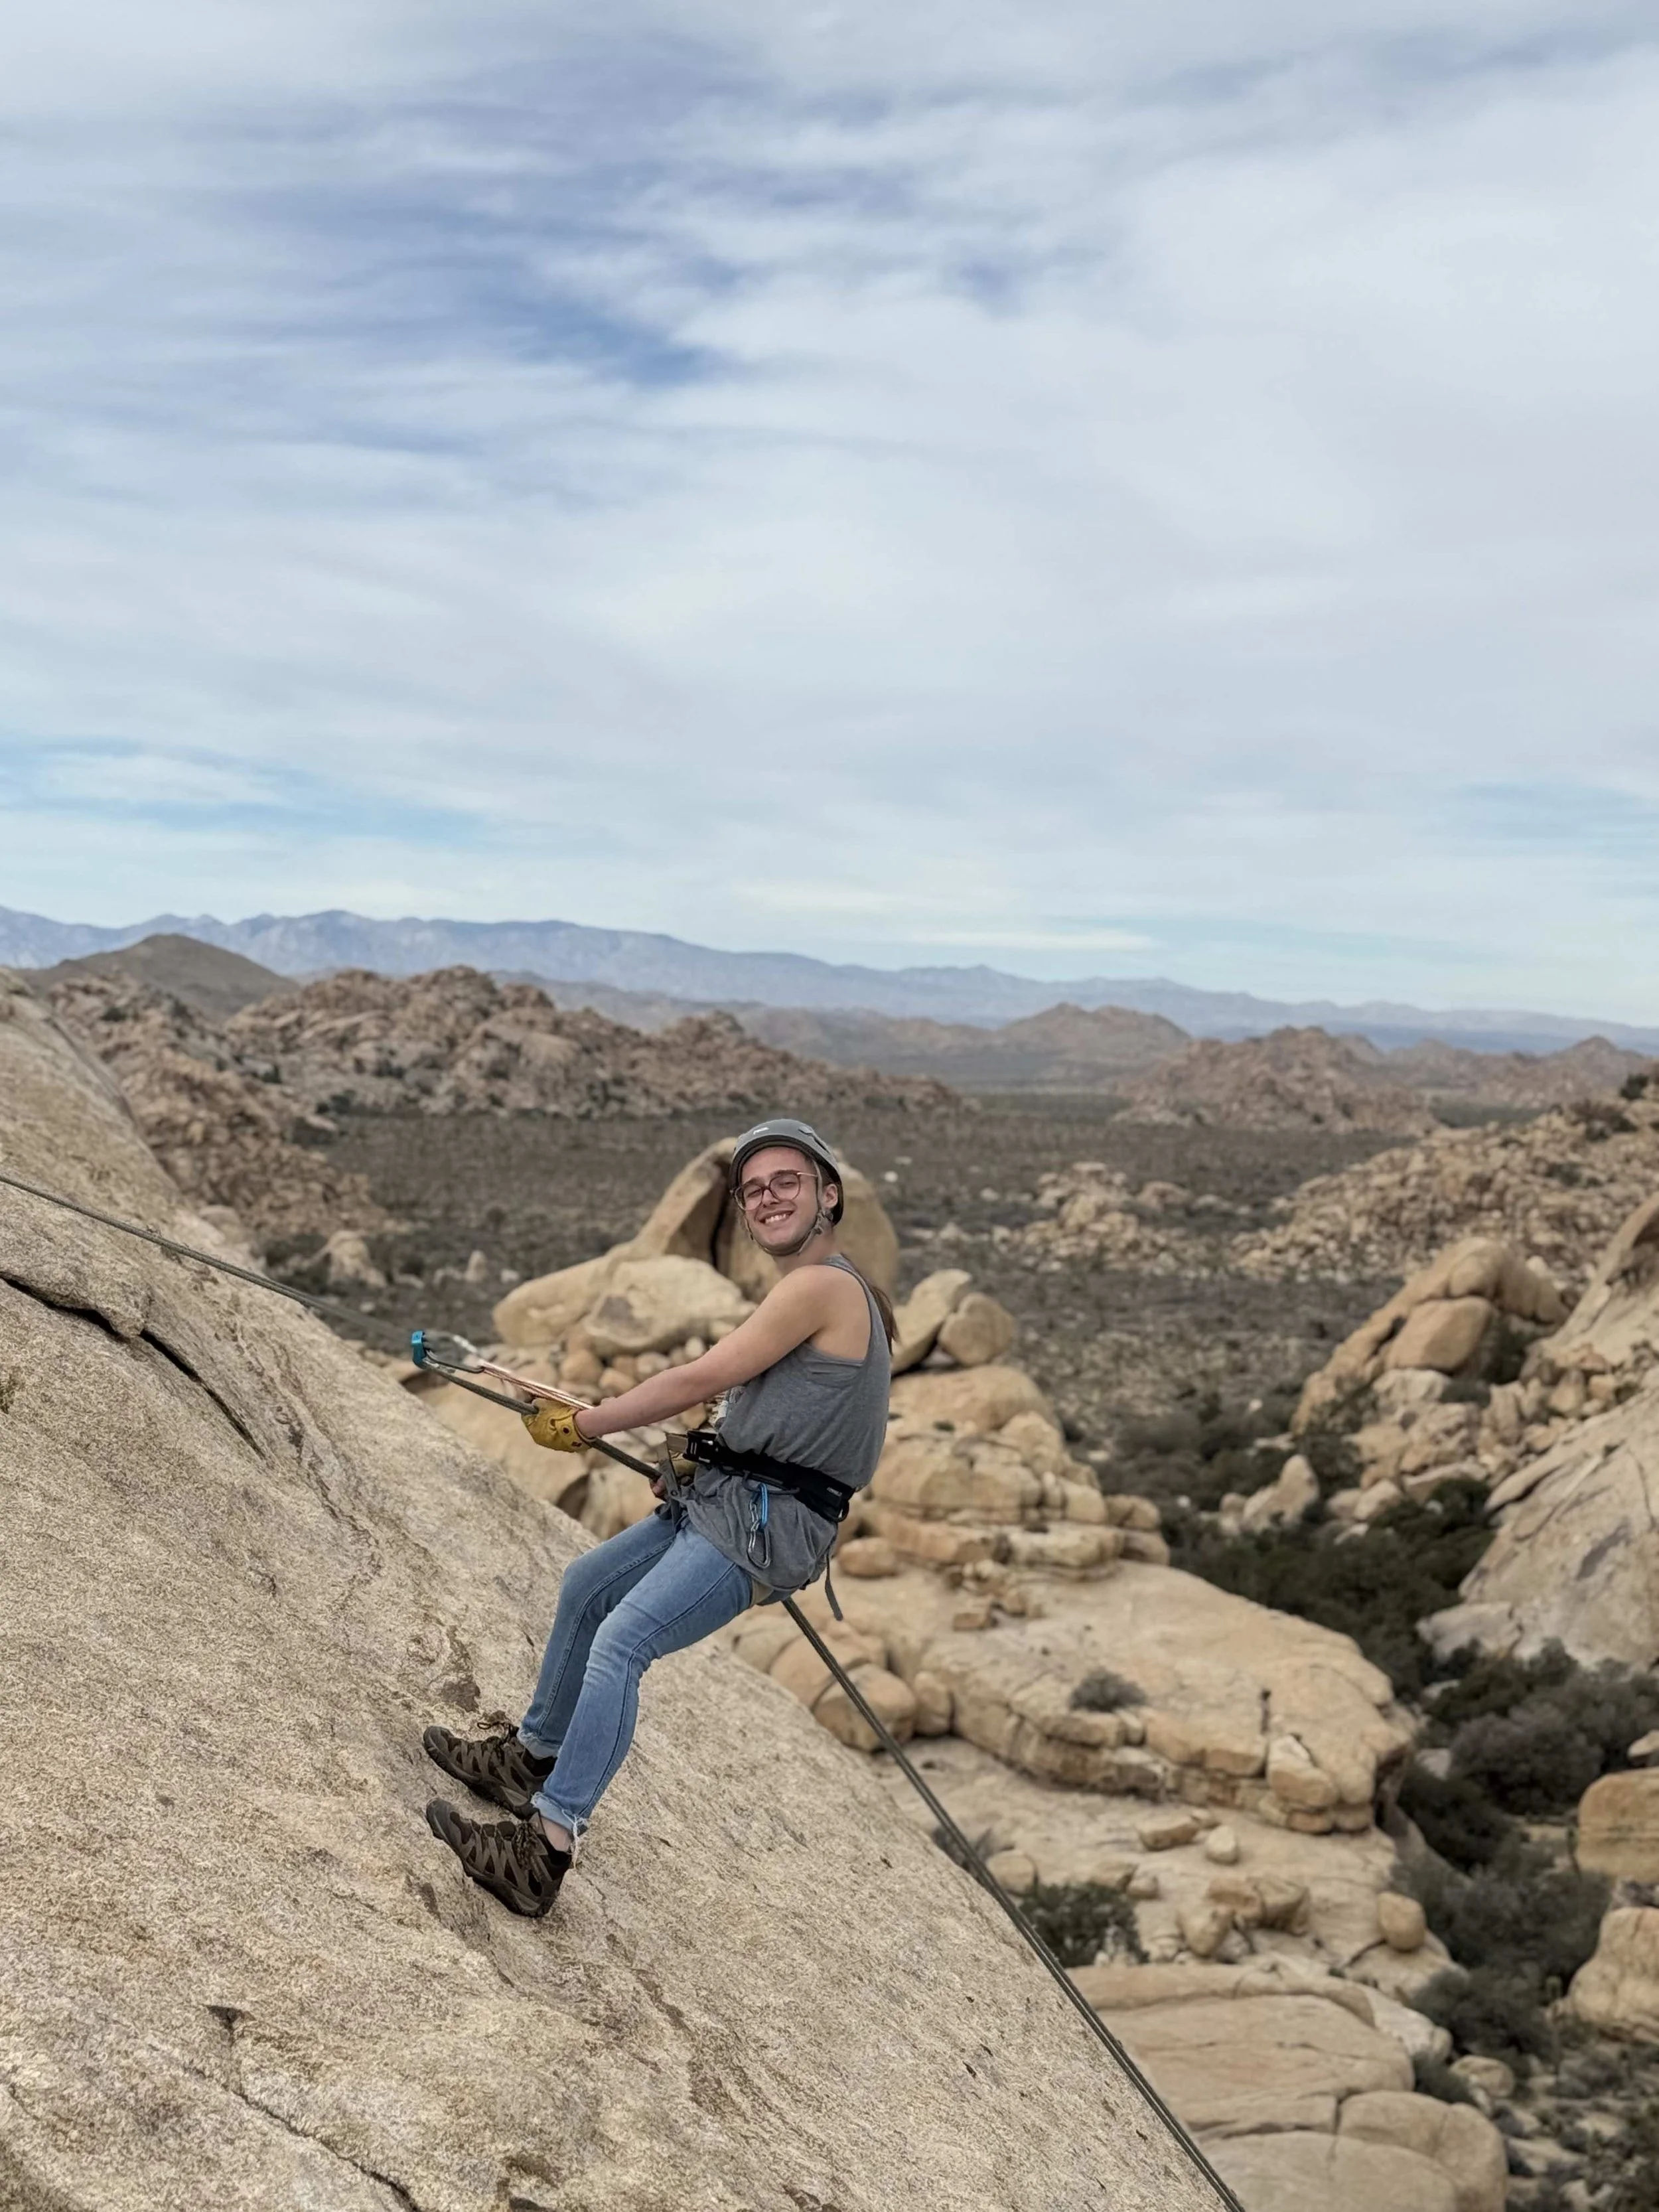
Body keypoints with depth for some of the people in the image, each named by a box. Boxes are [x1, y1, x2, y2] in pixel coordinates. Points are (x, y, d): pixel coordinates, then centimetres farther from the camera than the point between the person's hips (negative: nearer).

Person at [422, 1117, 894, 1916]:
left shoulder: (821, 1285, -16)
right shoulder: (811, 1290, 15)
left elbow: (700, 1380, -16)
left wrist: (584, 1424, -6)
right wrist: (694, 1468, 12)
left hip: (760, 1524, -11)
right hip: (716, 1499, 11)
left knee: (619, 1642, -23)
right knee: (585, 1587, 22)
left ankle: (548, 1844, -24)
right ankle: (535, 1756, 37)